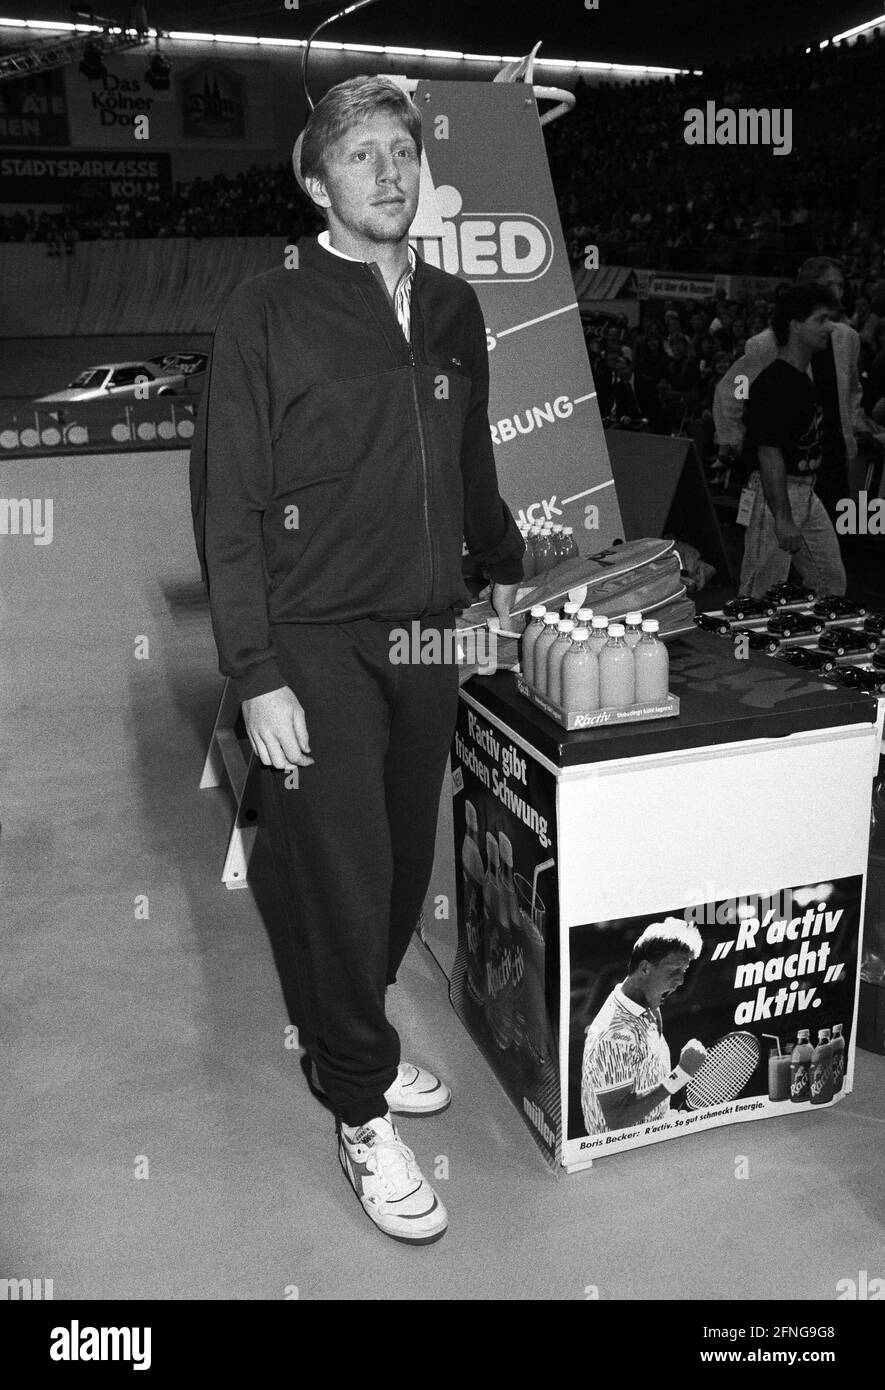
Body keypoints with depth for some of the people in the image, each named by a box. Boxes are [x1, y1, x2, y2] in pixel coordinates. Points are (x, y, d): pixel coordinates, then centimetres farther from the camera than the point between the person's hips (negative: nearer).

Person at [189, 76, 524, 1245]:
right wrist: (256, 676, -14)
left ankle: (344, 1031, 36)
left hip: (427, 641, 5)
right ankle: (362, 1109, 21)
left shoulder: (453, 311, 10)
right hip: (317, 647, -5)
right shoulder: (266, 315, -5)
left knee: (406, 862, 12)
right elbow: (225, 502, -9)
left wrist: (504, 564, 26)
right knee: (344, 874, 2)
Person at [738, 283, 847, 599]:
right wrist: (782, 518, -27)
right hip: (775, 492, -10)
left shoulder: (803, 379, 14)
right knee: (761, 594, -5)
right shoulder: (773, 383, -17)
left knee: (832, 583, 13)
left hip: (805, 491, 10)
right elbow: (769, 454, -23)